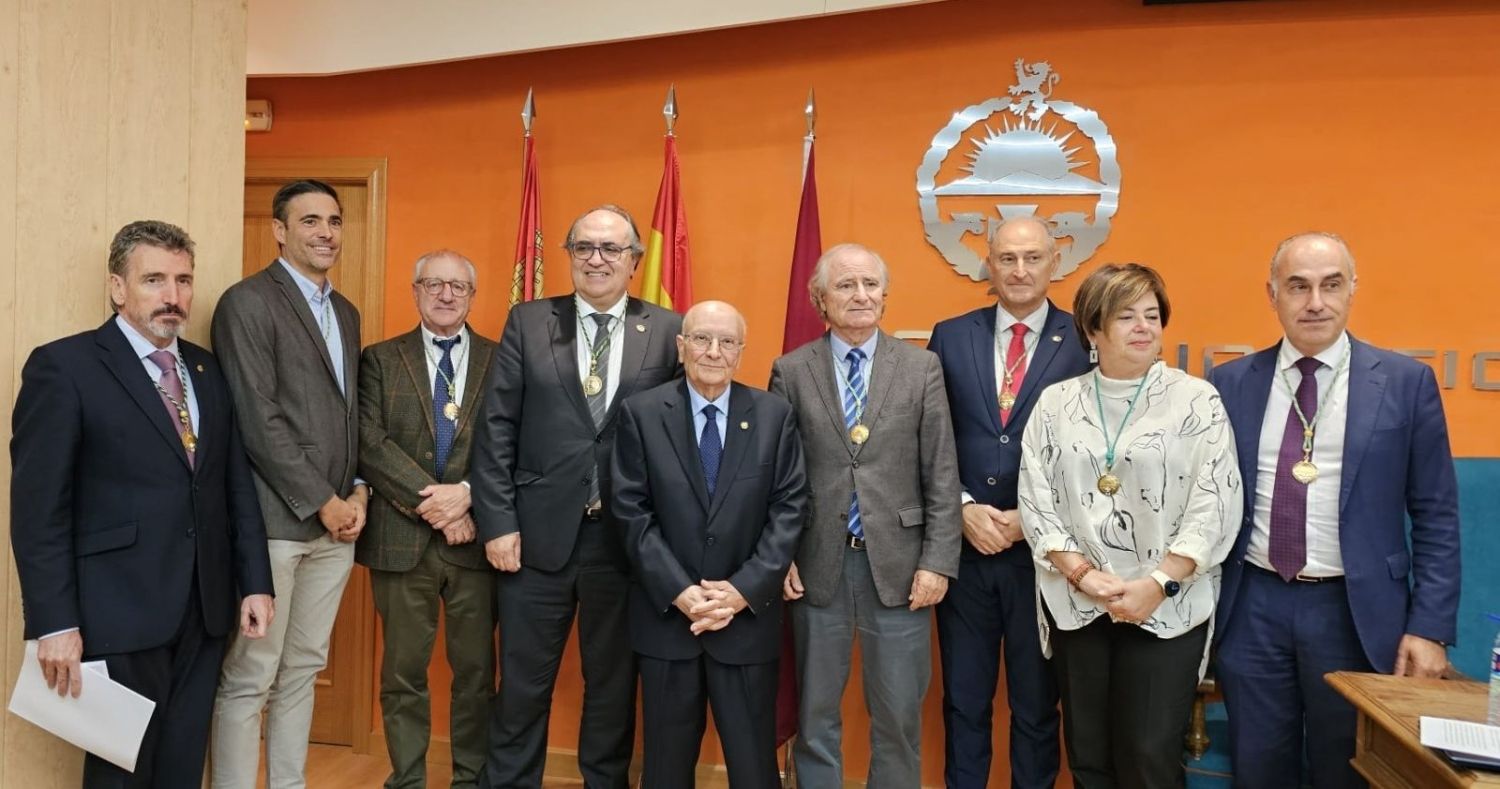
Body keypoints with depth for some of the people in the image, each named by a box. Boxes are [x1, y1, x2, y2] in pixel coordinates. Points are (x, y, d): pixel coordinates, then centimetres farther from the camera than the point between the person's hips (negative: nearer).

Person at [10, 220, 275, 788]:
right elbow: (38, 509, -10)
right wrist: (54, 623, -14)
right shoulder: (63, 367, -7)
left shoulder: (208, 369, 11)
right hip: (121, 610, -5)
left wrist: (254, 583, 6)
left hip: (205, 607, 5)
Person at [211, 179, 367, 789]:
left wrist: (358, 492, 4)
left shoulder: (346, 312, 17)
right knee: (249, 679, 1)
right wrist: (323, 502, -12)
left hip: (336, 522, 7)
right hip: (274, 521, -7)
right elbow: (257, 418, -14)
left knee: (302, 671, 14)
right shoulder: (248, 302, -7)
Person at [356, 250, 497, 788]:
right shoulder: (380, 360, 7)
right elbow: (370, 443, -4)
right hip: (401, 538, 0)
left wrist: (466, 494, -16)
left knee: (477, 669, 8)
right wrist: (430, 504, -13)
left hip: (477, 537, 0)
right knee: (404, 671, 9)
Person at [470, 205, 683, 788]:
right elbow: (496, 428, 0)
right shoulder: (528, 322, 3)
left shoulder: (667, 332, 2)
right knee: (522, 683, 11)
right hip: (539, 534, 0)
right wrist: (498, 522, -6)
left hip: (627, 539, 0)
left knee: (614, 683, 15)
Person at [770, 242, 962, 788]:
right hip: (817, 565, 0)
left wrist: (938, 560, -5)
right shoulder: (791, 372, 2)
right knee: (815, 715, 13)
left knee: (899, 717, 10)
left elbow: (942, 475, 0)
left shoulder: (921, 368, 1)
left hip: (898, 564, 0)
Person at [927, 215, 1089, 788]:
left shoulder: (1084, 342, -3)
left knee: (1037, 703, 14)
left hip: (1043, 551, -1)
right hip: (963, 547, 2)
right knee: (964, 698, 15)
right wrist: (964, 509, -9)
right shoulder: (950, 336, 3)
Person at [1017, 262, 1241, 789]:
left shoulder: (1196, 400, -2)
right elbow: (1035, 499, 1)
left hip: (1167, 608, -2)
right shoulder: (1056, 403, 4)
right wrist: (1080, 572, -10)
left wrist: (1158, 583, -15)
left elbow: (1215, 504, -8)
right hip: (1074, 605, 3)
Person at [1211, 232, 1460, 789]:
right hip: (1252, 607, 1)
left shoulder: (1405, 381, -1)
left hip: (1356, 612, -1)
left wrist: (1430, 627, -6)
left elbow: (1436, 517, -1)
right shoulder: (1231, 382, 3)